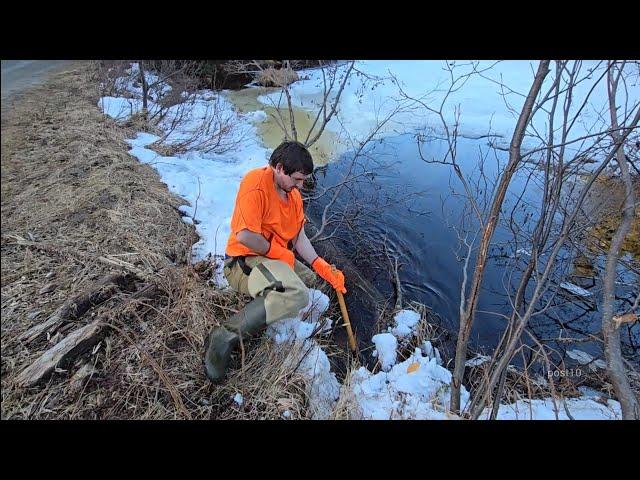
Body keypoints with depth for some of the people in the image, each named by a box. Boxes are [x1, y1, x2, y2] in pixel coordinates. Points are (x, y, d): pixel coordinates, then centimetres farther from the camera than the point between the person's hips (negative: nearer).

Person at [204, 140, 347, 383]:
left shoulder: (293, 194, 11)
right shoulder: (256, 182, -18)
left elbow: (300, 238, 10)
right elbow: (245, 236, -28)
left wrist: (323, 268, -2)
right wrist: (281, 253, -14)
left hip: (279, 261, 10)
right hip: (245, 261, -10)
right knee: (296, 295, -33)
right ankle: (226, 336, -27)